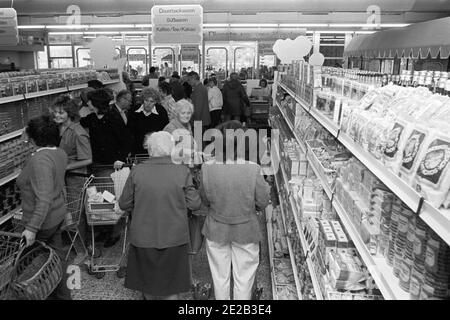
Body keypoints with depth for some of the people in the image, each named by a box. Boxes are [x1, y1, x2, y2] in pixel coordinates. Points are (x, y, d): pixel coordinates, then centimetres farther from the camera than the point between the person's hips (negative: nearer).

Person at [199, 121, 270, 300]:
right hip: (246, 231, -1)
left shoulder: (207, 168, -20)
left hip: (216, 230, 1)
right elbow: (263, 203, -11)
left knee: (220, 277, 22)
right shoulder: (253, 170, -24)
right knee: (244, 278, 20)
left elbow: (204, 200, -5)